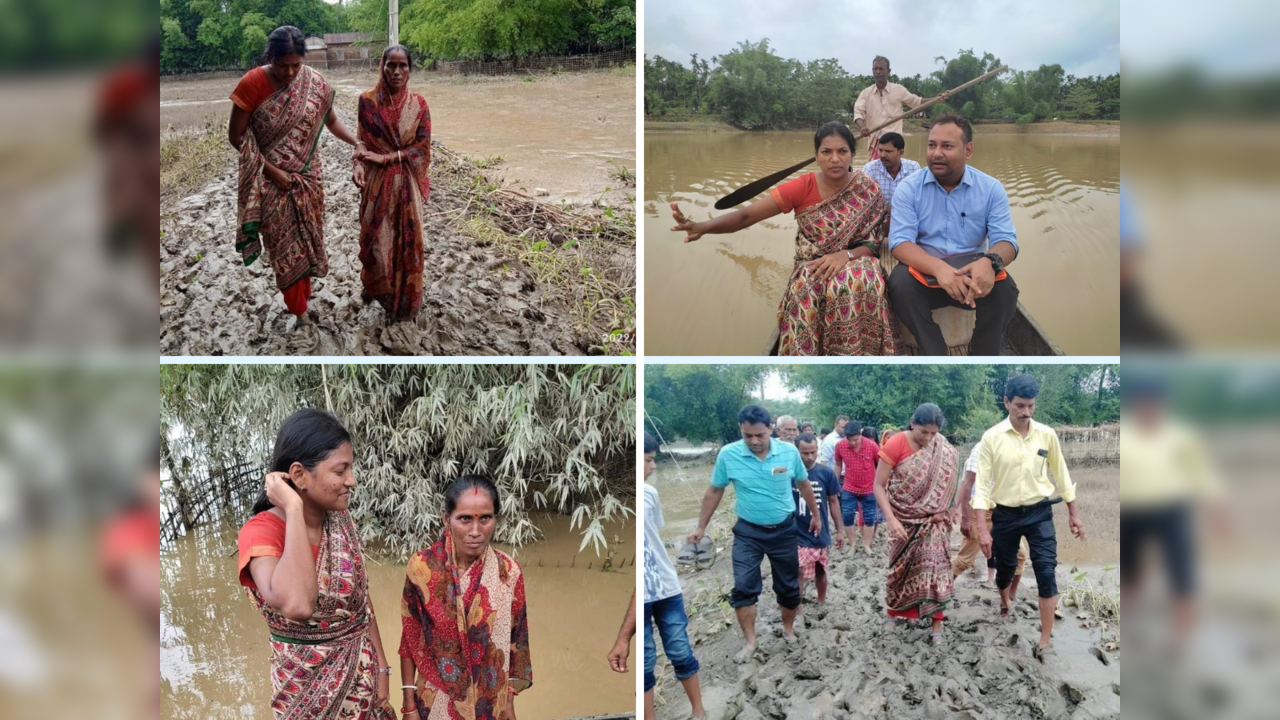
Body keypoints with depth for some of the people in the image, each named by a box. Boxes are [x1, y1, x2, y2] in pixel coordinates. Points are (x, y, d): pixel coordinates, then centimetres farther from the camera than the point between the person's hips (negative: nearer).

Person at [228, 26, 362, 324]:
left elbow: (331, 120, 8)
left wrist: (357, 143, -8)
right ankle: (299, 308, 19)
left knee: (306, 237, 13)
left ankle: (301, 299, 32)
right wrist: (271, 169, -16)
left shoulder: (316, 83, -9)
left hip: (307, 176, 2)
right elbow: (237, 136, -11)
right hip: (271, 178, -2)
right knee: (283, 243, 5)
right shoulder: (252, 84, -17)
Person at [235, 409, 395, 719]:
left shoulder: (341, 521, -3)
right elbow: (296, 604, -41)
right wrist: (294, 510, -34)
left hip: (362, 672, 5)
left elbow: (362, 601, 7)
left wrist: (381, 667, 3)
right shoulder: (261, 533, -23)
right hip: (309, 683, -5)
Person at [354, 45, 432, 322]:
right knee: (375, 236, 6)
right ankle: (373, 285, 33)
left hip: (407, 181, 0)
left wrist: (386, 158, -15)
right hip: (377, 181, 0)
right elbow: (363, 140, -1)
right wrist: (359, 164, -21)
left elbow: (423, 147, -6)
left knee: (408, 237, 6)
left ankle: (405, 298, 23)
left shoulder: (419, 104, -4)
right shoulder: (368, 100, -5)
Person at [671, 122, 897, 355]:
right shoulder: (803, 187, -10)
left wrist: (846, 254, -28)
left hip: (853, 263, 0)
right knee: (807, 290, -36)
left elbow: (874, 243, -3)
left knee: (859, 283, -36)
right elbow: (747, 215, -16)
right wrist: (702, 227, -36)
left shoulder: (868, 190, -7)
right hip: (811, 267, 0)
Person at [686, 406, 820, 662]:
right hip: (748, 531, -1)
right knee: (743, 587, -8)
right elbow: (714, 492, -1)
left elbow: (804, 485, 6)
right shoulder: (728, 454, -15)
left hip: (783, 530, 1)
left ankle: (788, 630, 35)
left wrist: (815, 515, 17)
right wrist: (701, 527, 4)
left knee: (789, 587, 12)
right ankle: (750, 642, 5)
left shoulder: (789, 452, -13)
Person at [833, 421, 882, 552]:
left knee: (869, 517, 7)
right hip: (849, 489, 1)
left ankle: (866, 545, 21)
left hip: (869, 489, -1)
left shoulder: (872, 446, -18)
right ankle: (853, 544, 18)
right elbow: (838, 465, 4)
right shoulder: (840, 446, -13)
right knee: (847, 516, 2)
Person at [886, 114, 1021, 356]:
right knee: (900, 282, -33)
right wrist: (938, 267, -36)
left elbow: (1006, 240, -6)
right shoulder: (909, 188, -3)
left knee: (1004, 289, -29)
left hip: (971, 274, 1)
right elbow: (900, 242, -14)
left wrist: (990, 261, -34)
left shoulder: (991, 188, 1)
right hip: (925, 272, -1)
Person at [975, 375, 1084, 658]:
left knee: (1046, 572, -8)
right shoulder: (992, 437, -11)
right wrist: (982, 528, -15)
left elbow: (1060, 474, 8)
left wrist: (1073, 513, 11)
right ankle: (1004, 603, 47)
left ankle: (1046, 640, -3)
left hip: (1039, 513, 1)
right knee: (1004, 568, 15)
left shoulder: (1047, 435, -4)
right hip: (1005, 514, 0)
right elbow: (982, 483, -10)